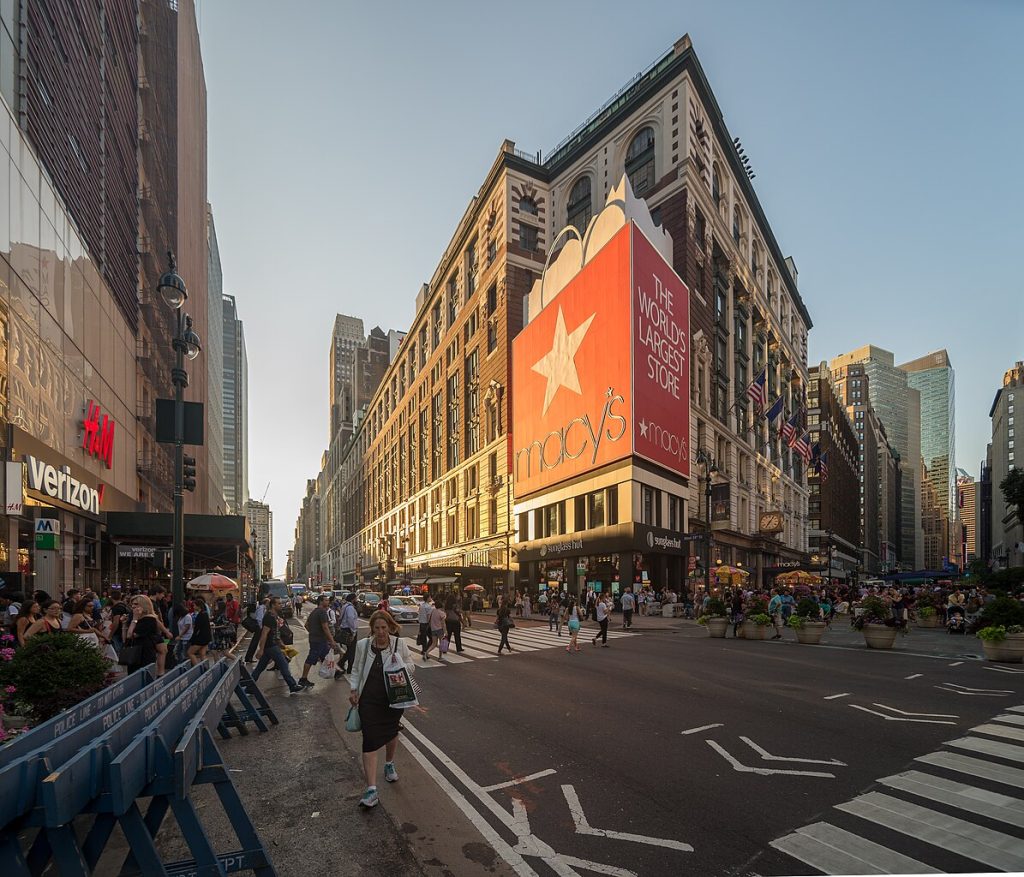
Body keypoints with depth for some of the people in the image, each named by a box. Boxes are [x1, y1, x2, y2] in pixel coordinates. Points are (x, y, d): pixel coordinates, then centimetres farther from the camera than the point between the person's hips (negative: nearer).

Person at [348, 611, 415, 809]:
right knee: (370, 741, -8)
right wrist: (354, 690, 2)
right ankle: (371, 790, -9)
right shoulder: (363, 645, -3)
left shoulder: (399, 644, -6)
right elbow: (357, 670, 11)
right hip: (369, 700, -1)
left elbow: (411, 666, 3)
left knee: (391, 733, 20)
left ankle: (389, 764, 50)